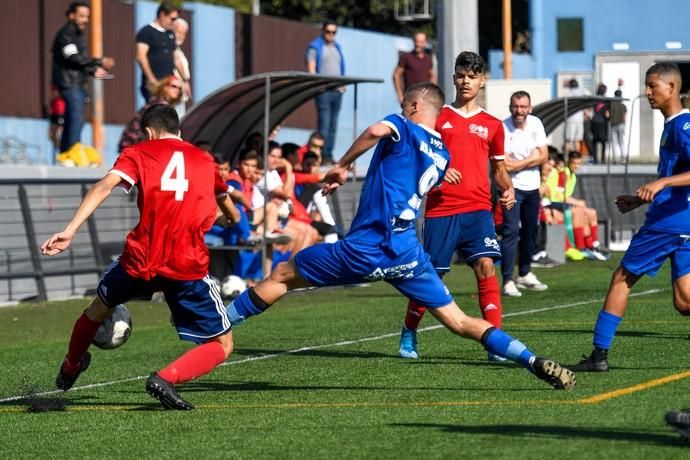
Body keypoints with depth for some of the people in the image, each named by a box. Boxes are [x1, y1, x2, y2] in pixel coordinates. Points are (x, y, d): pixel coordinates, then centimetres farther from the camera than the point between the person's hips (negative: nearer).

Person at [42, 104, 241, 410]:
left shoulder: (138, 153, 10)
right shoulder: (205, 160, 19)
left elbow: (105, 186, -9)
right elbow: (224, 200, 41)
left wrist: (70, 231, -18)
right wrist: (235, 218, 65)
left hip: (140, 260, 1)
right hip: (189, 268, -1)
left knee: (101, 306, 33)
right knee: (222, 346, 8)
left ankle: (70, 368, 52)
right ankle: (166, 378, -17)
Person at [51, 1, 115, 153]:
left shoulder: (77, 34, 22)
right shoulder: (66, 33, -7)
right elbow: (74, 58, -18)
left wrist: (93, 70, 6)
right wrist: (99, 62, -15)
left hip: (77, 83, 10)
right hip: (69, 83, -10)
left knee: (70, 123, 7)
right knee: (77, 120, -18)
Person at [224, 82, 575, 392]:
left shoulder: (404, 129, -2)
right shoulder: (442, 155, 16)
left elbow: (377, 131, -25)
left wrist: (342, 165, -15)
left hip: (365, 248, -6)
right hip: (408, 253, 6)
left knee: (282, 275, 10)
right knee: (458, 322, 6)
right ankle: (536, 363, -8)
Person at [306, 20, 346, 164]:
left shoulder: (337, 47, 20)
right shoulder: (315, 47, 0)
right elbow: (311, 68, -7)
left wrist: (343, 83, 10)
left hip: (337, 90, 7)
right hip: (323, 90, -7)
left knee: (333, 125, 7)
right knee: (324, 124, -11)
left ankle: (329, 155, 10)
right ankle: (323, 156, -11)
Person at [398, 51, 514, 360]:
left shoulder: (492, 125, 13)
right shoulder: (437, 118, 7)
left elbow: (498, 166, 23)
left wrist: (508, 189, 3)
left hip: (478, 209, 1)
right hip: (440, 208, -1)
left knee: (486, 266, -16)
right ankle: (408, 334, 26)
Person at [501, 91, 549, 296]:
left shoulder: (536, 124, 1)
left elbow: (544, 156, 1)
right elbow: (505, 165, -21)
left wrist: (519, 163, -13)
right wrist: (532, 158, -10)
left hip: (532, 187, 6)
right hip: (511, 186, -6)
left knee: (531, 230, 15)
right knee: (511, 231, -15)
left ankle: (525, 273, 32)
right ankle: (508, 281, -14)